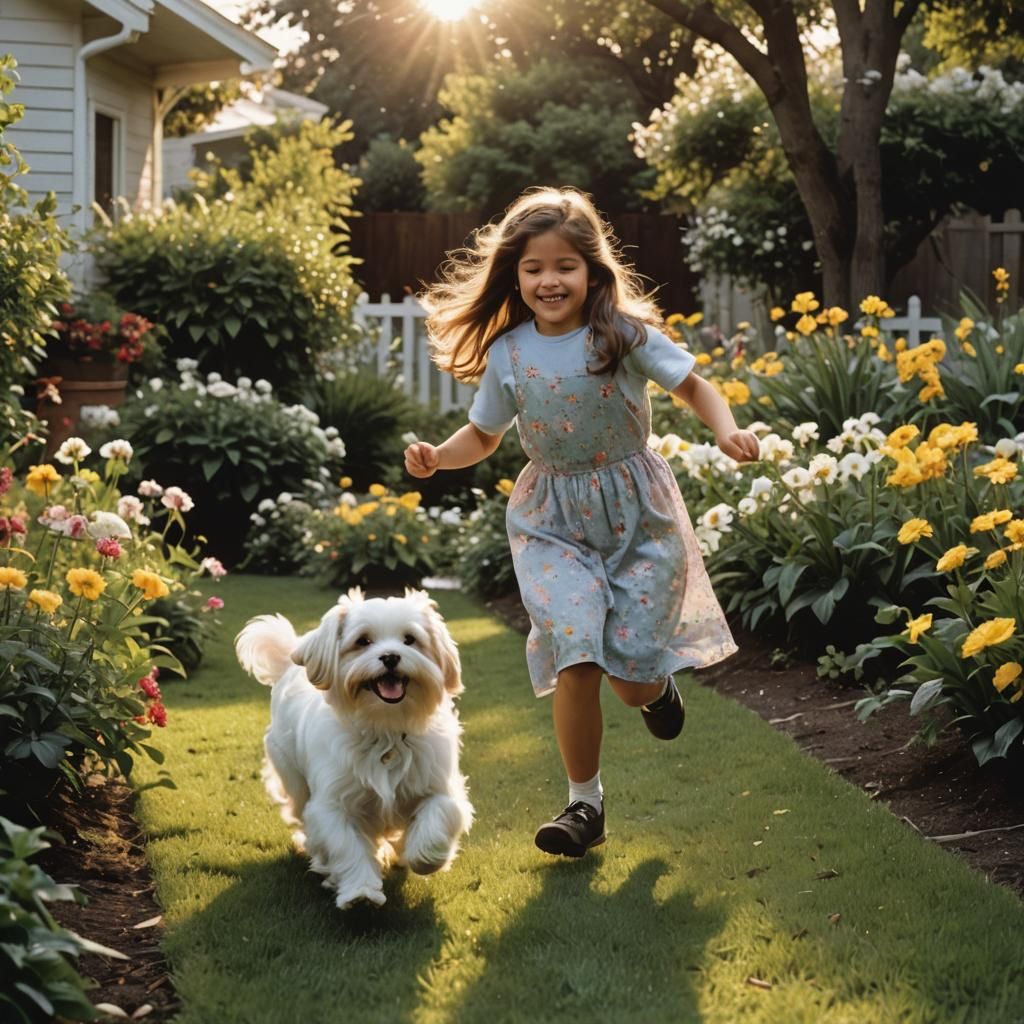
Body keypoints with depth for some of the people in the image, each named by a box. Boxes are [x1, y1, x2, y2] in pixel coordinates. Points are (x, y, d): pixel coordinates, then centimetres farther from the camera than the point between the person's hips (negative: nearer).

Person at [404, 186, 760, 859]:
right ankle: (585, 803, 6)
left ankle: (656, 682, 37)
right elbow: (484, 436, 10)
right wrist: (438, 457, -10)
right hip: (555, 521, 1)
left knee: (634, 680, -4)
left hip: (638, 512, -1)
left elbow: (693, 385, -3)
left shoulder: (624, 332, -10)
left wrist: (728, 431, -23)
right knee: (576, 664, -14)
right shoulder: (507, 353, -2)